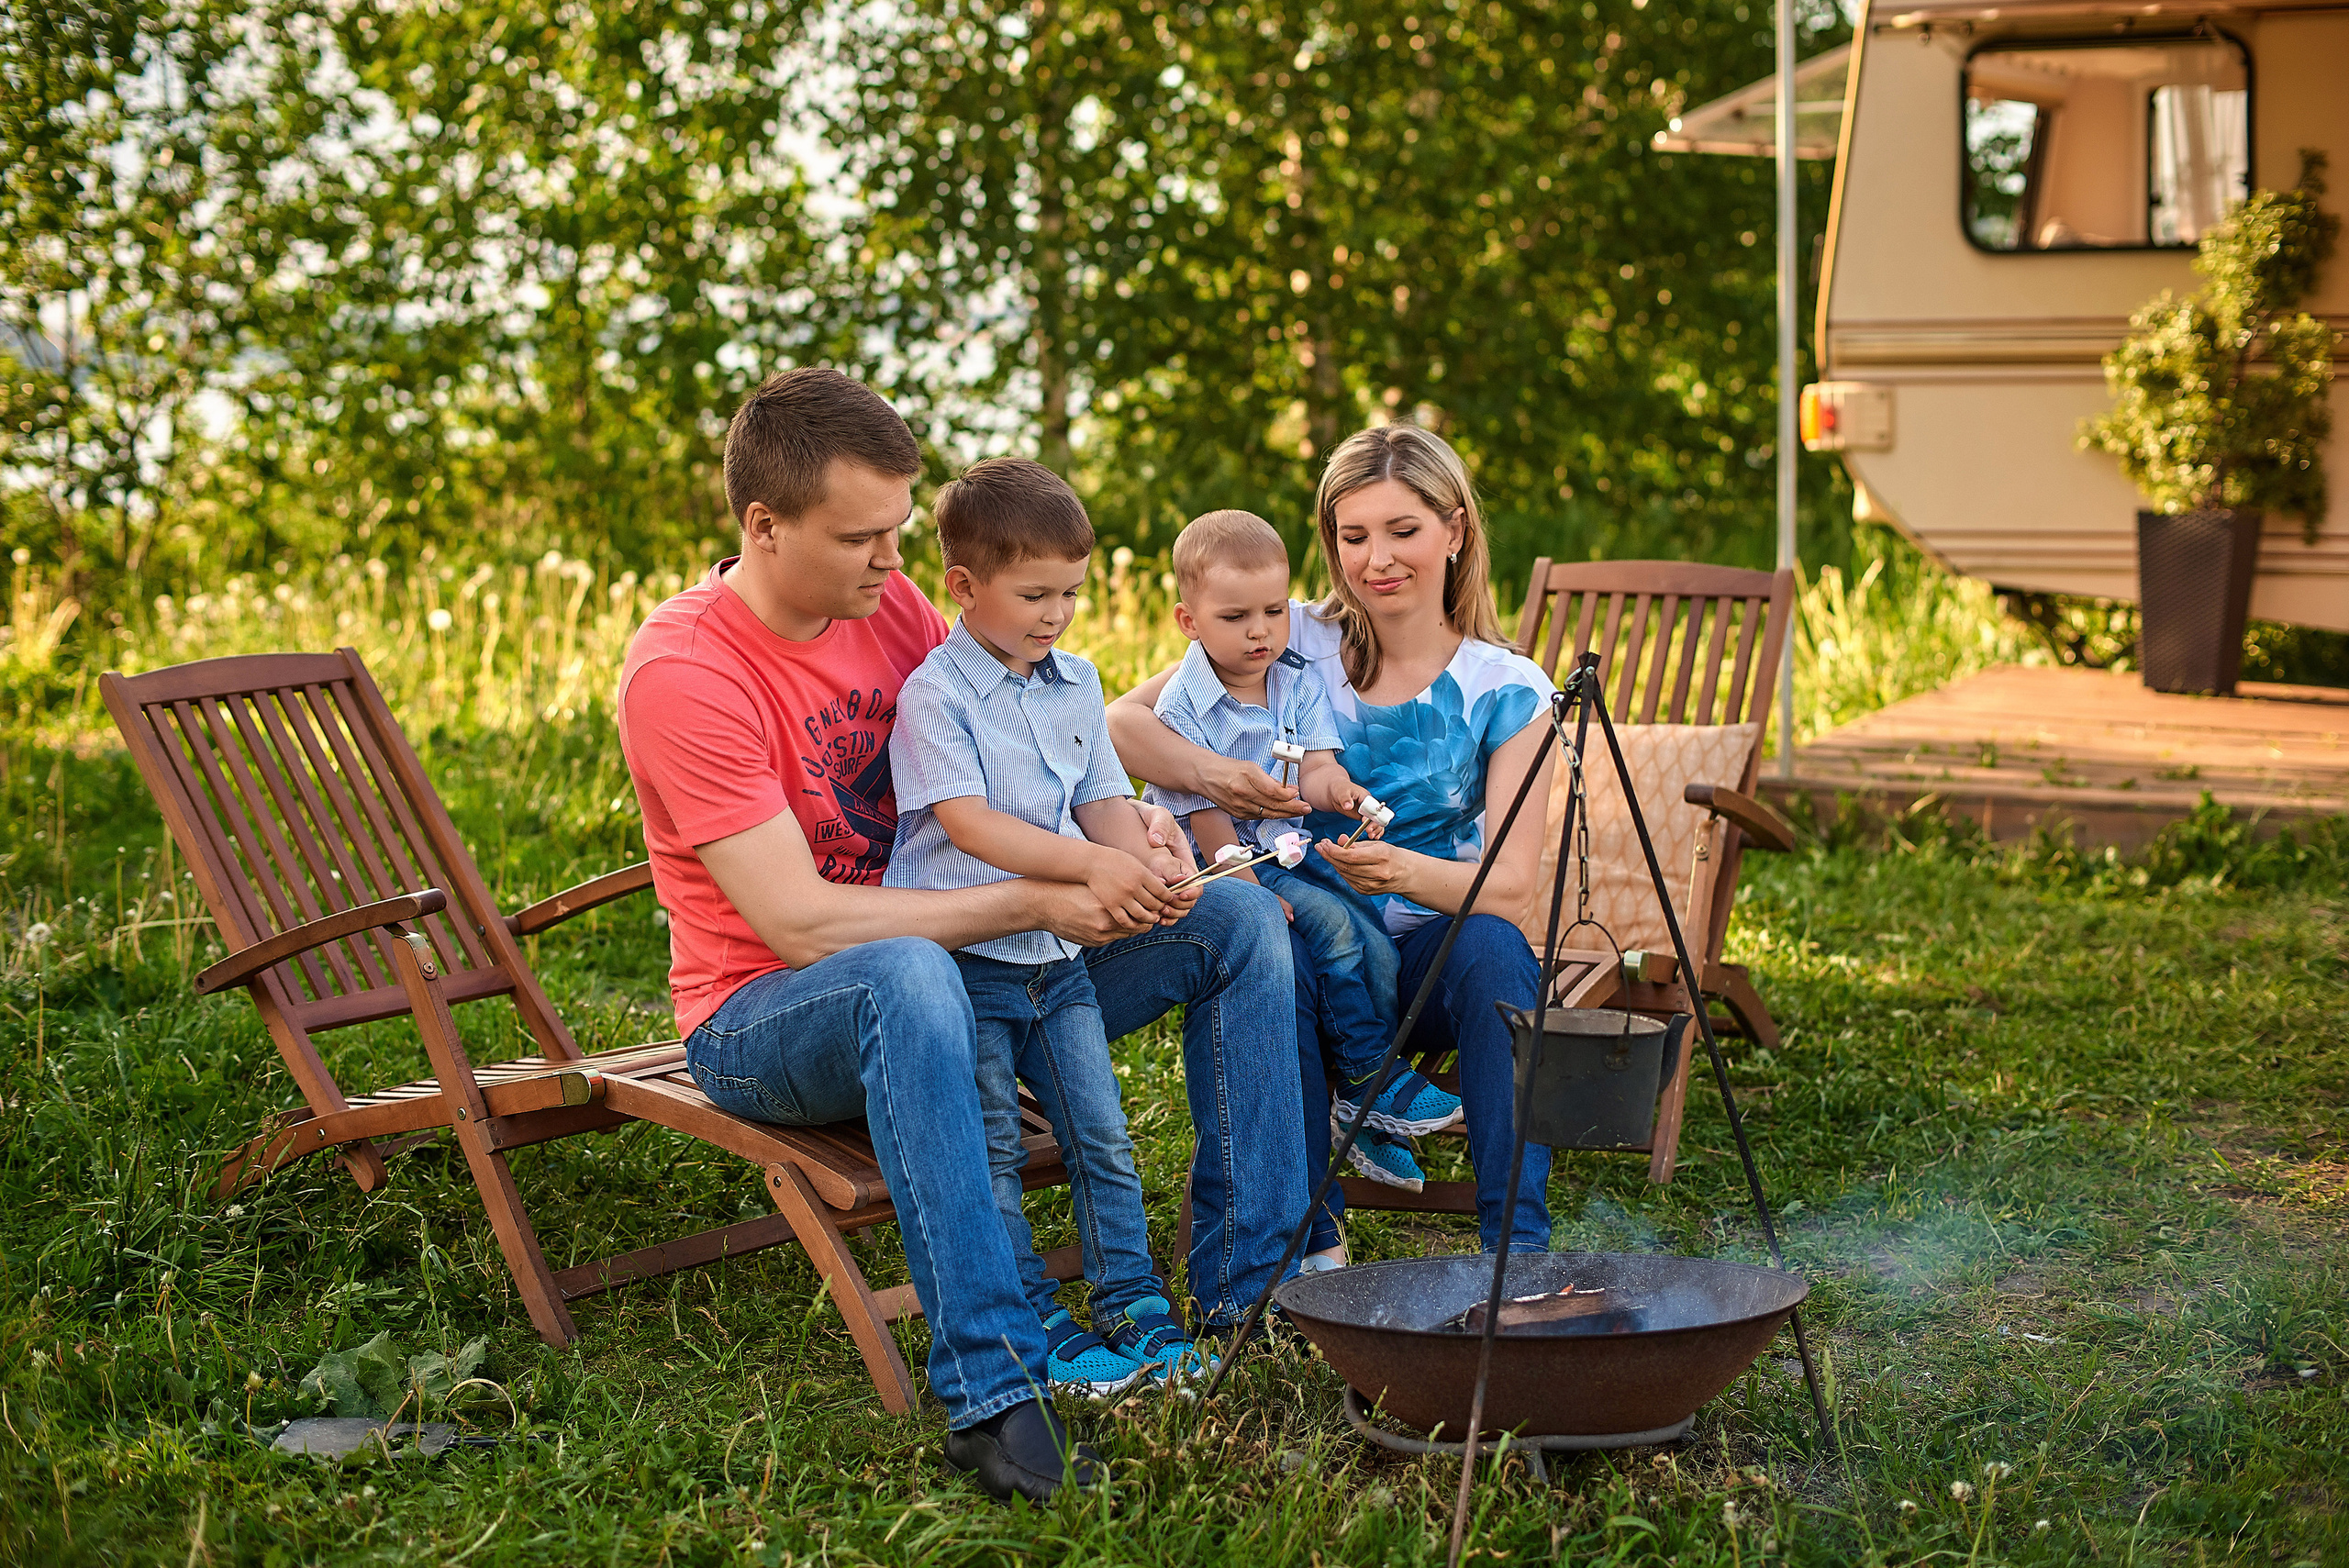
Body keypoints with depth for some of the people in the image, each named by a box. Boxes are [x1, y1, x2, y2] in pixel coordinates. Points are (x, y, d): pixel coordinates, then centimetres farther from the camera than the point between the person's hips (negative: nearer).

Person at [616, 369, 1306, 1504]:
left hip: (949, 969, 7)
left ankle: (1247, 1291, -4)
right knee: (909, 978, -43)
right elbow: (798, 922, -26)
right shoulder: (679, 672, -21)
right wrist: (1035, 903, -27)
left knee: (1239, 920, -2)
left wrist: (1129, 826, -9)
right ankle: (990, 1391, -41)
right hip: (765, 1021, -7)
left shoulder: (889, 604, 0)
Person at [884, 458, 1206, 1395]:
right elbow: (967, 823, -21)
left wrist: (1147, 867, -12)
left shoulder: (1078, 684, 10)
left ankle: (1134, 1310, 14)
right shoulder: (933, 693, -12)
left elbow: (1103, 800, 11)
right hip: (961, 958, -6)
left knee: (1103, 1139, 5)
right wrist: (1093, 866, -29)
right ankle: (1038, 1331, 8)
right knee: (992, 1155, 0)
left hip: (1057, 956, 6)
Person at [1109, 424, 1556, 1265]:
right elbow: (1121, 722, -6)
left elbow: (1510, 884, -12)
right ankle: (1313, 1243, -25)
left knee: (1493, 949, -33)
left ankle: (1517, 1243, -29)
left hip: (1435, 956, 0)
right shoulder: (1292, 643, 0)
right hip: (1305, 937, 0)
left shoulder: (1508, 692, -2)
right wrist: (1211, 772, -27)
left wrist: (1403, 871, -34)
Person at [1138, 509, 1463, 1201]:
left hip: (1295, 851, 6)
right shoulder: (1184, 708, -13)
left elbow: (1315, 767, -5)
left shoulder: (1299, 683, 5)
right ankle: (1368, 1078, -13)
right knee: (1330, 924, -27)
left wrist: (1334, 788, -30)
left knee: (1376, 948, -13)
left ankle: (1366, 1116, -1)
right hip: (1226, 867, -6)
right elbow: (1206, 820, -14)